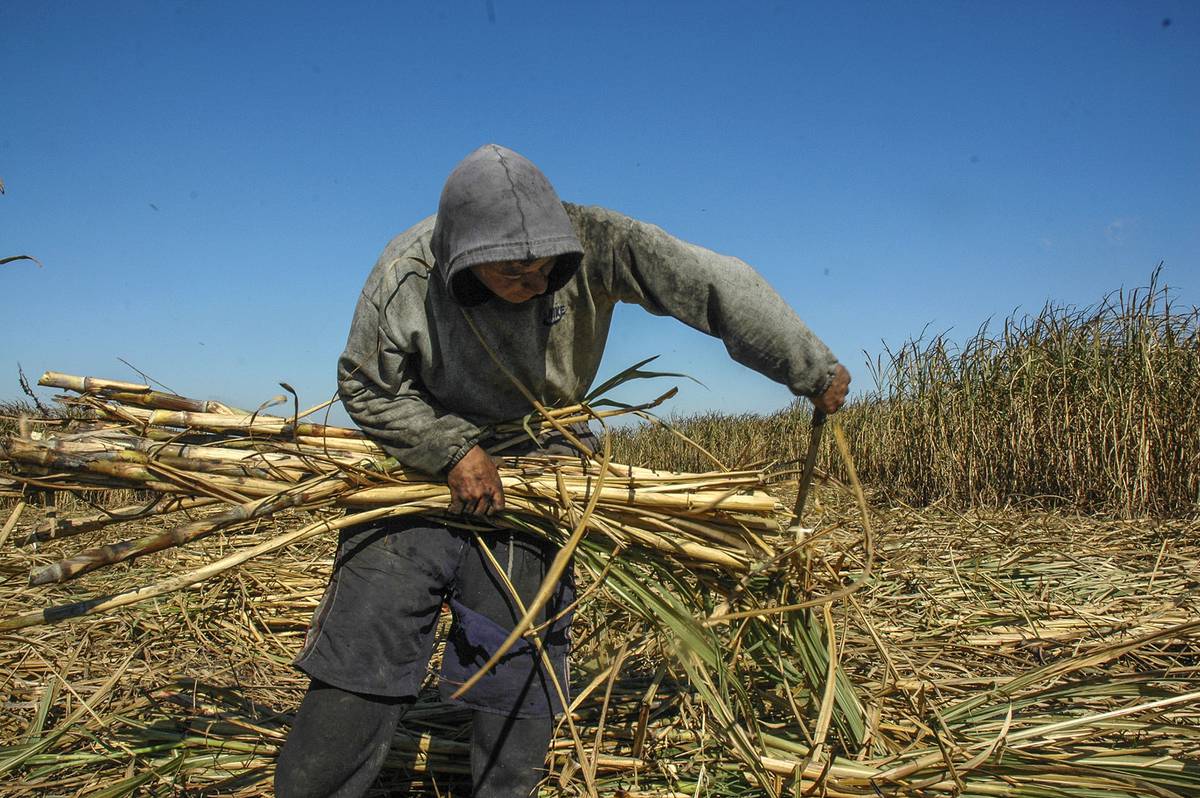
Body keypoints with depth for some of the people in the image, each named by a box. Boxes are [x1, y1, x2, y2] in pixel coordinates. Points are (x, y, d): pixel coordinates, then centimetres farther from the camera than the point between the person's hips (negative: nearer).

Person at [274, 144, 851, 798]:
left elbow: (714, 283, -17)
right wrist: (453, 449, -20)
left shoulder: (595, 244, -21)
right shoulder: (407, 275, -20)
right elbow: (365, 386, -8)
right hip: (421, 461, 0)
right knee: (358, 667, -1)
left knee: (521, 680, 6)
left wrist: (813, 369, -14)